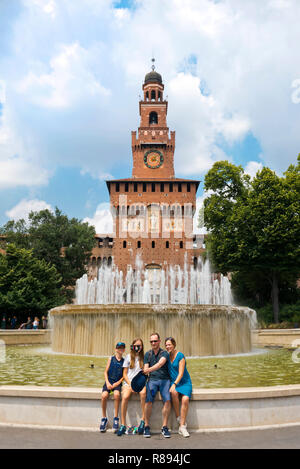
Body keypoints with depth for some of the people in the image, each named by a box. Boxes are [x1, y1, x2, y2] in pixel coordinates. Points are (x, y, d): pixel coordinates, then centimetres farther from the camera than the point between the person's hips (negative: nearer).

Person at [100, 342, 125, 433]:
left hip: (118, 383, 0)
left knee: (116, 394, -32)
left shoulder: (124, 361, 8)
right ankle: (104, 418, -8)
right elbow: (106, 372, 7)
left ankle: (116, 418, -18)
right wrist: (107, 383, -6)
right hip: (109, 382, 1)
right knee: (104, 395, -28)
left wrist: (118, 383, -8)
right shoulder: (111, 359, 8)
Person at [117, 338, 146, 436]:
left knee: (143, 393, -34)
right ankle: (123, 425, -22)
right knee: (125, 397, -30)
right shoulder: (128, 357, 10)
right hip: (128, 382, 0)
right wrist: (131, 384, -7)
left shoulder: (143, 358, 11)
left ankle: (143, 420, -25)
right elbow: (124, 374, 7)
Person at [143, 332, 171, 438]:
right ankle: (146, 426, -10)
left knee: (167, 400, -24)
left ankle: (164, 427, -14)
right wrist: (146, 371, -17)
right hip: (152, 380, 2)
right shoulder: (148, 354, 13)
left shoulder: (164, 353, 0)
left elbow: (160, 364, -19)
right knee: (149, 400, -22)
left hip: (164, 380, -2)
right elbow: (145, 369, 7)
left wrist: (149, 369, -34)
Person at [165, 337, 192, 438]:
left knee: (185, 399, -28)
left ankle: (182, 426, -18)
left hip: (184, 381, -3)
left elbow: (181, 373, -13)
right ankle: (178, 418, -17)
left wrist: (174, 384, -25)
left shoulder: (180, 356, -9)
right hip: (172, 381, 3)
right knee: (173, 392, -32)